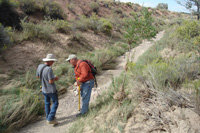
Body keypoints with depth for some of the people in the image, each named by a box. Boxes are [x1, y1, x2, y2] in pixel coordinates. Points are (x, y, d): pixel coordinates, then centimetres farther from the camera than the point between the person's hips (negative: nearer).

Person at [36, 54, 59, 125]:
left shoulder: (39, 66, -6)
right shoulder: (49, 69, -30)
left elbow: (37, 76, 8)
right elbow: (51, 81, -28)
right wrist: (55, 78, -8)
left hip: (44, 89, 8)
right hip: (51, 90, -7)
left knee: (47, 103, 21)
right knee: (55, 103, 10)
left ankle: (49, 118, 35)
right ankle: (50, 119, 10)